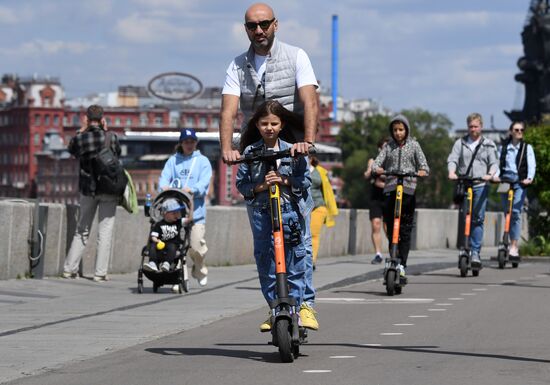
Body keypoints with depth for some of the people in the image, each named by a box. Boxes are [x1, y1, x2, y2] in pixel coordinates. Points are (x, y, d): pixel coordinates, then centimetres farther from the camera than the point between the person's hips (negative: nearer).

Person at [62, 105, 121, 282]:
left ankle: (69, 268, 13)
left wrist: (82, 129, 11)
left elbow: (71, 149, 15)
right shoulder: (111, 137, -9)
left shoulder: (80, 138, -6)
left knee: (82, 230, 14)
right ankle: (100, 272, -1)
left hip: (87, 189, 2)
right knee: (105, 231, 2)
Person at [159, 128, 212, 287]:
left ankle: (199, 270, 23)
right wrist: (164, 187, -21)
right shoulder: (173, 161, 16)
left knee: (196, 247, -6)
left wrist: (191, 189, -23)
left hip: (196, 210, -1)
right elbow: (164, 177, 3)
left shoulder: (202, 161, 11)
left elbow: (204, 182, -3)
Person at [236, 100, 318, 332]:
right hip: (261, 211, 1)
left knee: (294, 263, -3)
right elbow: (241, 183, 5)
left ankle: (296, 308, 3)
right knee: (265, 263, 0)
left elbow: (305, 180, 1)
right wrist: (260, 186, -12)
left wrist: (283, 180, -14)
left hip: (290, 210, -1)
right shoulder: (250, 152, 3)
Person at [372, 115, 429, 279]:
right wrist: (377, 170, -21)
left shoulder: (413, 145, 10)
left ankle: (402, 265, -9)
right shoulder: (388, 147, 13)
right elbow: (376, 163, 3)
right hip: (390, 189, 2)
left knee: (405, 230, -6)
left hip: (408, 190, -2)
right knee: (391, 230, 0)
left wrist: (421, 172, -20)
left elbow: (423, 165, 3)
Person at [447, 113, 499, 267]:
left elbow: (494, 162, 2)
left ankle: (475, 252, -9)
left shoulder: (488, 144, 11)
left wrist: (490, 174, -19)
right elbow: (452, 159, 1)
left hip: (480, 186, -1)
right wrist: (451, 172, -20)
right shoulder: (460, 143, 13)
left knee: (478, 219, -8)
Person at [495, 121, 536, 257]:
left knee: (516, 212, -16)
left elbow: (532, 164, -4)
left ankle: (514, 246, -19)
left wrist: (530, 178, -23)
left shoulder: (527, 148, 8)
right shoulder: (503, 147, 13)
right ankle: (513, 244, 13)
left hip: (520, 181, -3)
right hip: (505, 180, 3)